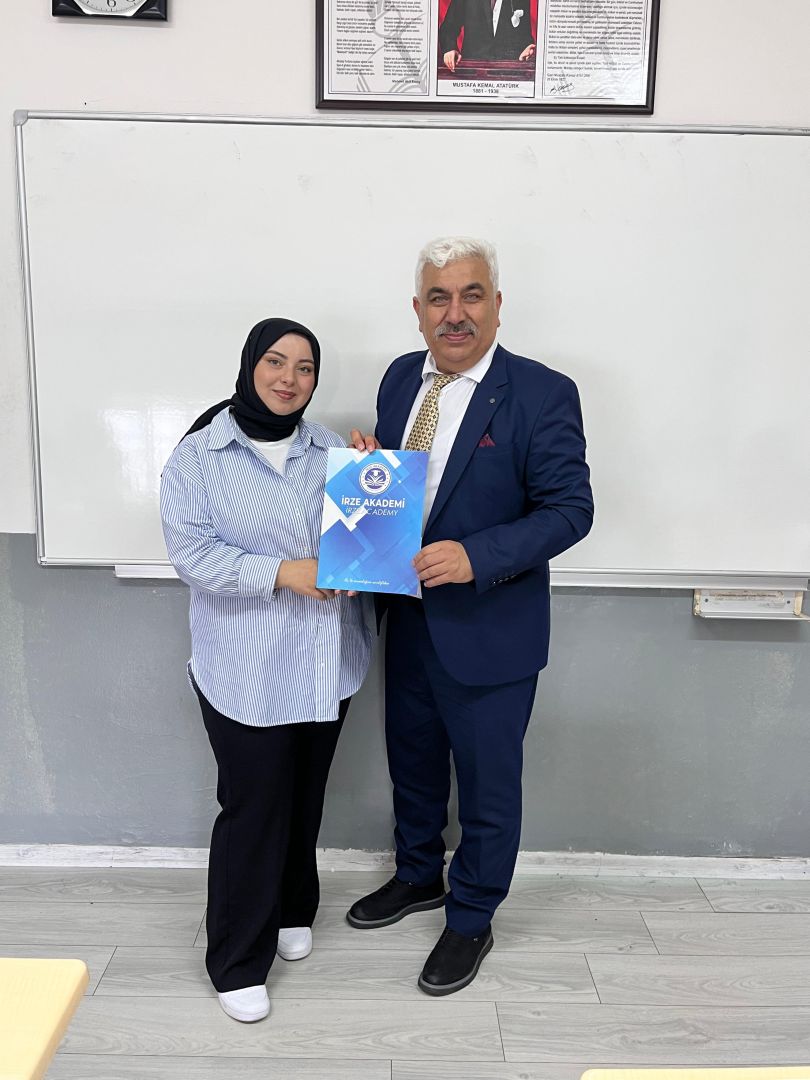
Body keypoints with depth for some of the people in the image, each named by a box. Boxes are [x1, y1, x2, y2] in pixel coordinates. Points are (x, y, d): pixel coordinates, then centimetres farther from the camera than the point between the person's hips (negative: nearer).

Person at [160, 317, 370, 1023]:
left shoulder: (330, 450, 6)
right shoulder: (198, 457, -6)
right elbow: (191, 552, -14)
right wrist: (282, 573, -23)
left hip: (328, 665, 5)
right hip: (247, 672, -4)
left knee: (305, 798, 19)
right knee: (253, 808, 4)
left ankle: (292, 910, 43)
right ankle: (238, 963, 23)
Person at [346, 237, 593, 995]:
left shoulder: (542, 394, -16)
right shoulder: (401, 378, 3)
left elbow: (570, 508, -17)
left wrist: (477, 556, -30)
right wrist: (367, 463, -10)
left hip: (489, 633, -6)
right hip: (407, 618, 6)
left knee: (487, 784, 13)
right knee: (412, 761, 24)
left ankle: (471, 920, 38)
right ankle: (419, 876, 51)